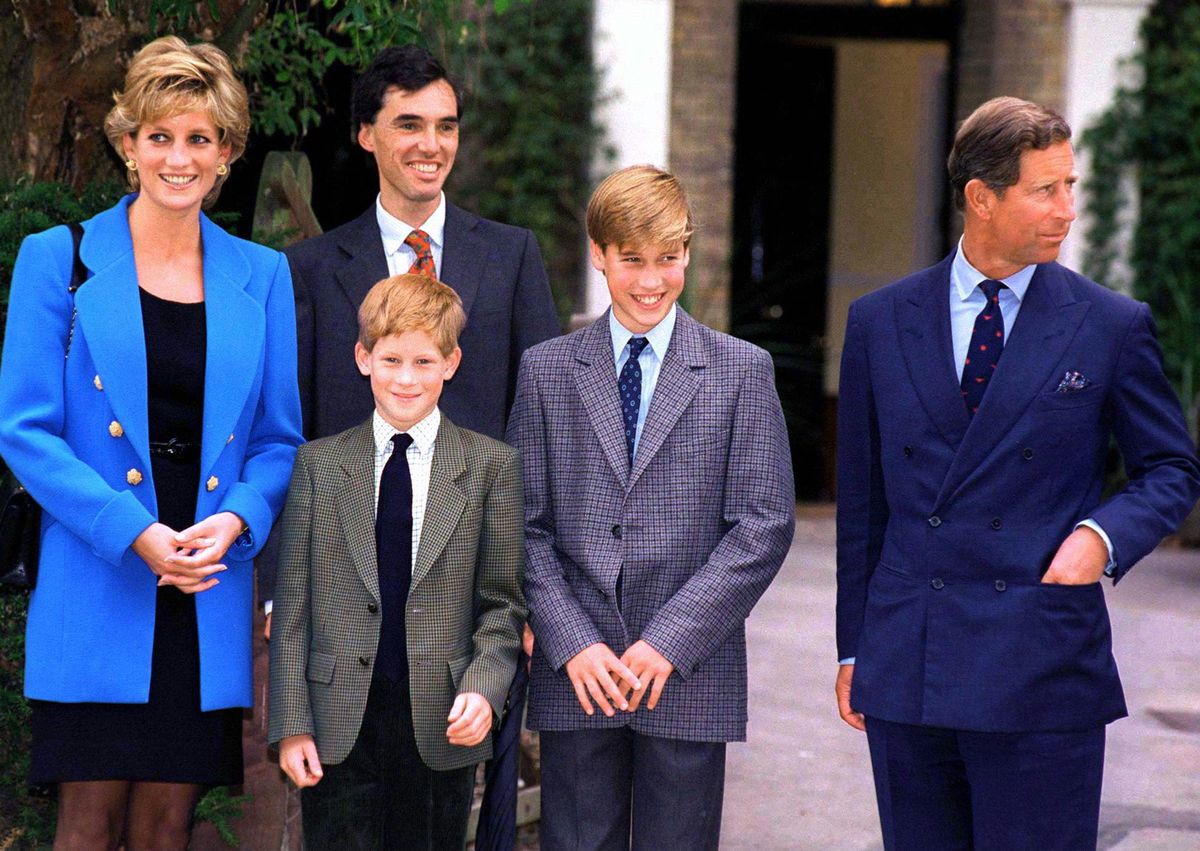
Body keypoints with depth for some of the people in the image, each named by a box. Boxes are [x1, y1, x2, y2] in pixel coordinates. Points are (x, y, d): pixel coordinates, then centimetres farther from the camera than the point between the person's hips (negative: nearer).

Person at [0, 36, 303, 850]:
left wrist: (236, 519, -9)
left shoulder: (262, 276, 11)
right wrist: (133, 531, -15)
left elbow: (280, 437, 12)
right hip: (97, 590, -3)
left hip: (210, 594, 3)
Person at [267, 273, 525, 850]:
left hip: (441, 728, 0)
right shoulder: (318, 464, 6)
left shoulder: (491, 465, 5)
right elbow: (293, 606, 5)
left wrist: (483, 687, -11)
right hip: (338, 726, 0)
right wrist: (291, 722, -2)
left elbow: (503, 603, 5)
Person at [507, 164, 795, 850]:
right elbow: (527, 524, 6)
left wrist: (672, 642, -10)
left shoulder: (743, 370, 4)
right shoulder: (547, 370, 8)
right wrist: (572, 643, -7)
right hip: (575, 677, 1)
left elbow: (765, 523, -2)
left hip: (692, 677, -1)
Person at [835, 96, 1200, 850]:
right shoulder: (880, 324, 8)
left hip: (1042, 675, -2)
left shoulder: (1113, 327, 2)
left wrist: (1104, 533, -12)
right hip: (905, 672, 2)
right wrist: (854, 647, 12)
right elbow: (862, 499, 12)